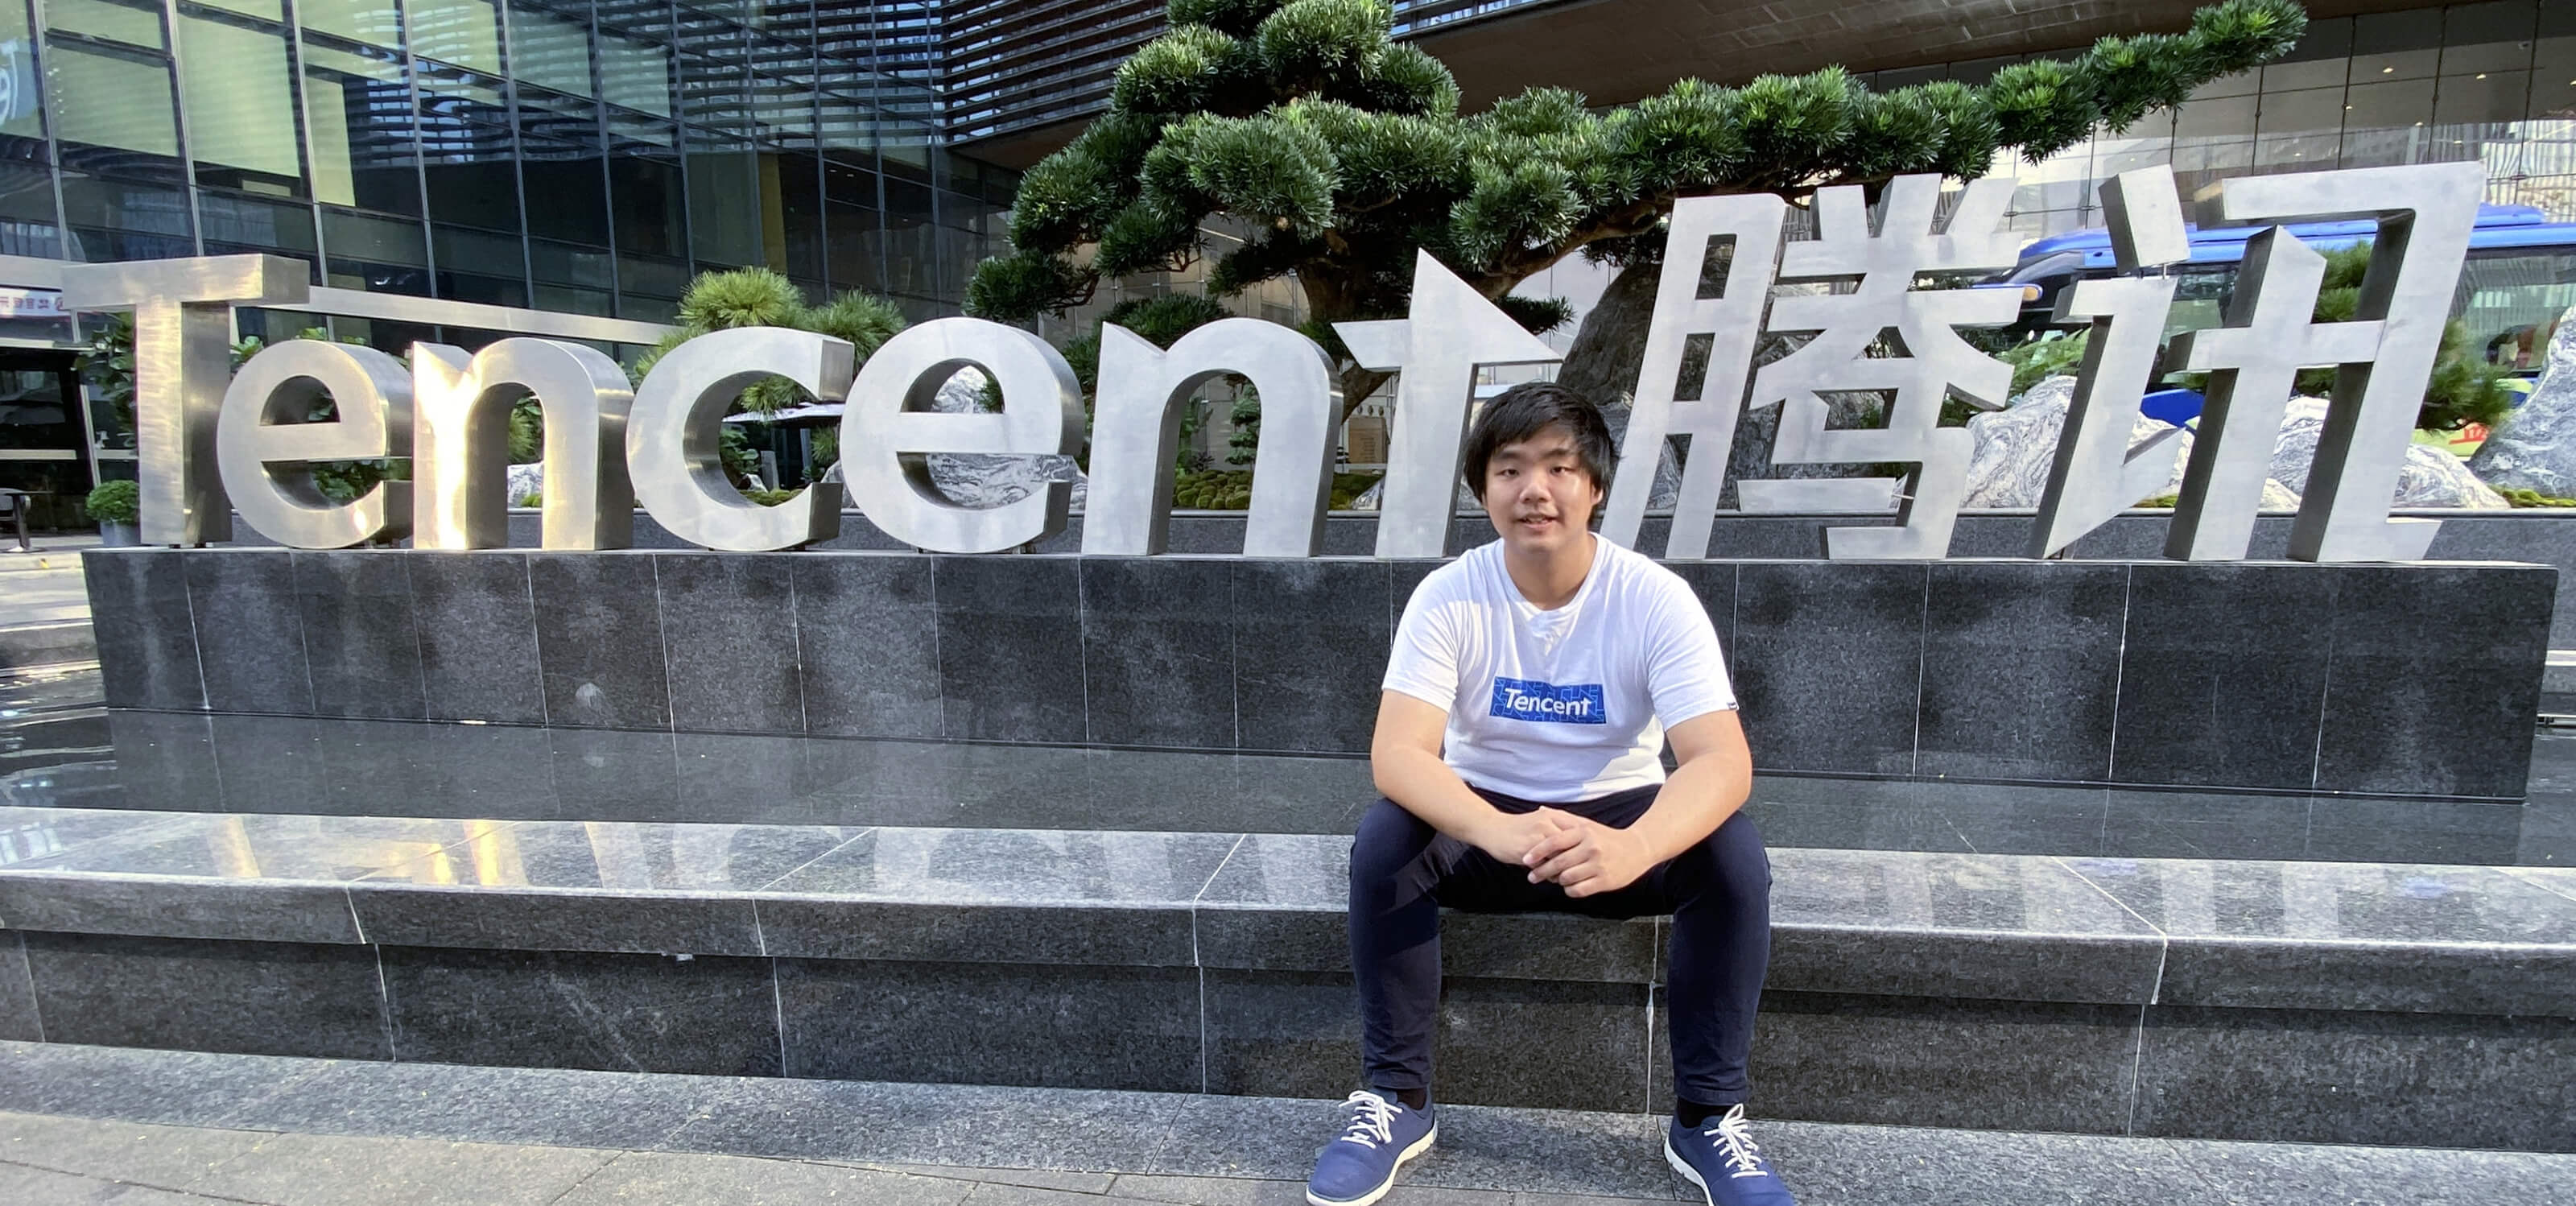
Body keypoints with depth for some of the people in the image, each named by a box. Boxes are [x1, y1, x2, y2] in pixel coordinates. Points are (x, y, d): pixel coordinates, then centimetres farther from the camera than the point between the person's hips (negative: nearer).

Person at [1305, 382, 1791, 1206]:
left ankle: (1707, 1119, -8)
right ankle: (1396, 1098, -8)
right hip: (1484, 818, 0)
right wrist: (1502, 832, -47)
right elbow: (1397, 752, -26)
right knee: (1382, 842, -28)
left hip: (1620, 820, 0)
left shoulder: (1656, 598, -16)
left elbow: (1721, 760, -26)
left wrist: (1634, 847, -48)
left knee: (1732, 853, -27)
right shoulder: (1448, 597, -15)